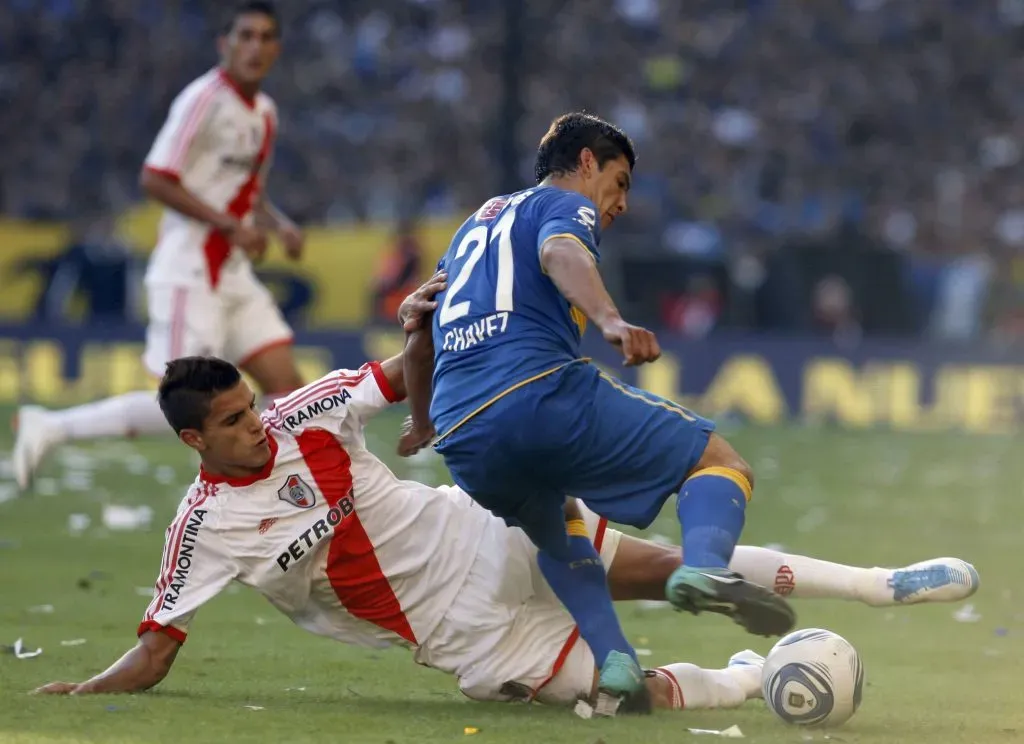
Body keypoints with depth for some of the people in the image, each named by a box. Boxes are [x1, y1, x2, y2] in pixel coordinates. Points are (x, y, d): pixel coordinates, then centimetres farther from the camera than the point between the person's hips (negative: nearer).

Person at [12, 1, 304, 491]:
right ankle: (50, 428, 0)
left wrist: (280, 225, 6)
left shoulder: (265, 112, 14)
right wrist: (231, 225, -21)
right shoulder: (204, 99, -13)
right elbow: (155, 179, -18)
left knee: (286, 386, -1)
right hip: (188, 272, -8)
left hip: (233, 275, 8)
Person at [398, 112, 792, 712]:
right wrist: (611, 321, -32)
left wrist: (422, 423, 60)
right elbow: (560, 253, -14)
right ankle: (704, 567, -29)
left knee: (558, 532, 33)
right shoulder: (565, 204, 12)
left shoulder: (475, 225, 35)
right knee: (720, 461, 3)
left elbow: (420, 339, 43)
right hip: (542, 391, -7)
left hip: (464, 443, 7)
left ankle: (614, 664, 9)